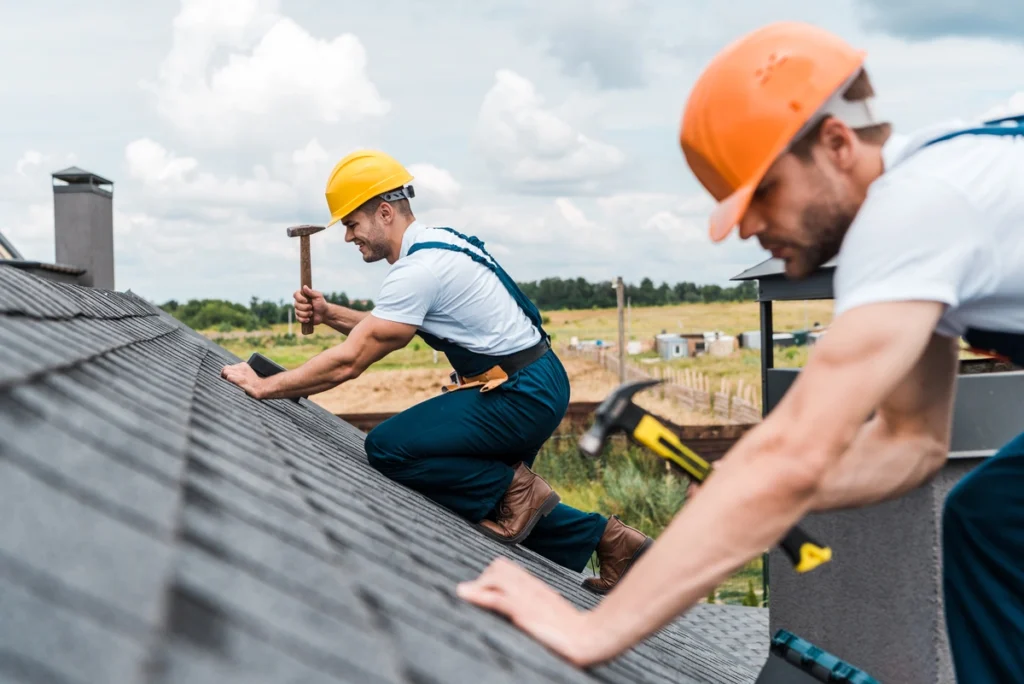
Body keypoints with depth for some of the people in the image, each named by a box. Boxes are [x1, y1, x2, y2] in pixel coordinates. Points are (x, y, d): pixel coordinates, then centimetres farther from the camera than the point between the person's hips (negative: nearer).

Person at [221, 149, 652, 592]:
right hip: (535, 385, 10)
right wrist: (329, 315, 8)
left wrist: (263, 387, -11)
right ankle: (609, 538, 19)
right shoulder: (436, 243, 11)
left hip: (521, 396, -10)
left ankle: (514, 490, -5)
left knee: (388, 448, -14)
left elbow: (348, 363, -20)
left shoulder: (417, 270, -19)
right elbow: (388, 330, 22)